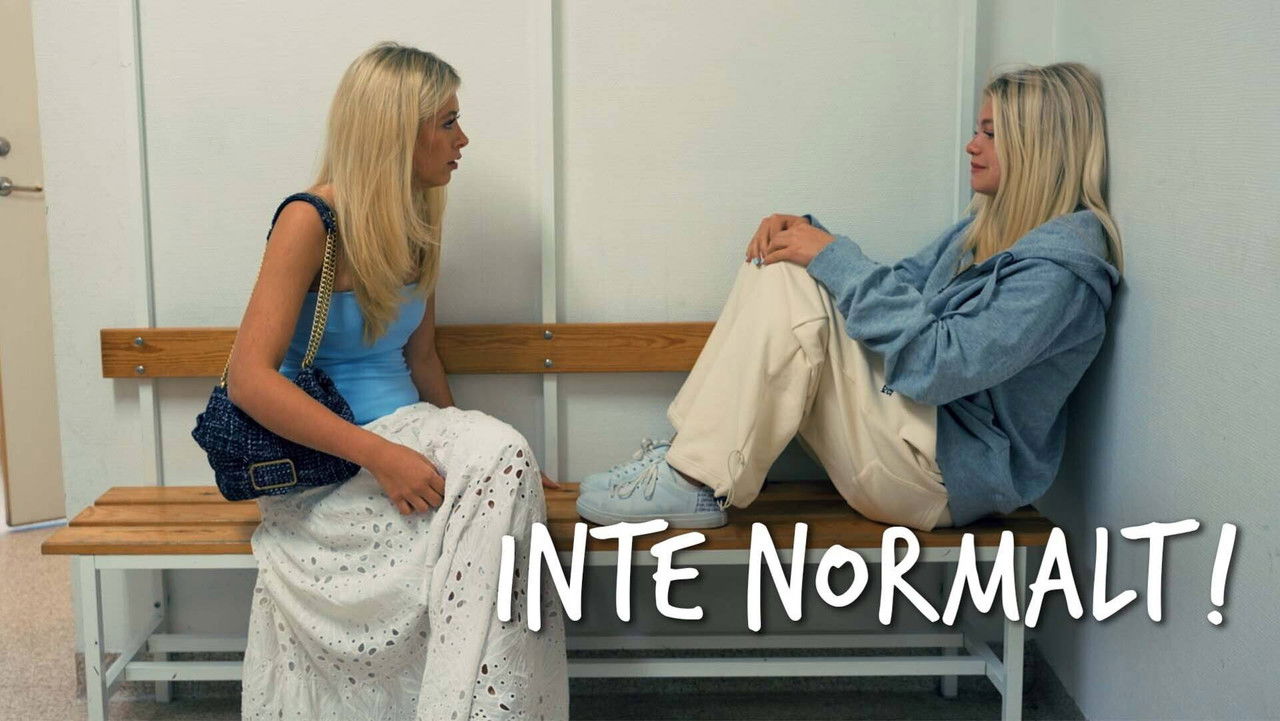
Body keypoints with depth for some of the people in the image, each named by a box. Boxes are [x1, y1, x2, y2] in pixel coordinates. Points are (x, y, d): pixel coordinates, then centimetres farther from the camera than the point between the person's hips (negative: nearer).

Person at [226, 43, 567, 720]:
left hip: (400, 433, 6)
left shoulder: (416, 224, 9)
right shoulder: (311, 220, -12)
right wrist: (380, 457, -25)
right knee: (504, 462, -30)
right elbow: (250, 379, -18)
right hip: (319, 461, -6)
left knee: (499, 456, -28)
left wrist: (458, 440, 6)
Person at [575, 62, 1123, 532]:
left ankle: (698, 484, -19)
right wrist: (810, 235, -4)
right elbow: (899, 289, 15)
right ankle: (686, 453, -6)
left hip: (951, 477, -9)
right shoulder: (988, 227, 14)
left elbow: (941, 362, -27)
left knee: (788, 291, -24)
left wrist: (834, 259, -22)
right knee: (777, 270, -3)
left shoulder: (1062, 262, -17)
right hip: (915, 420, 9)